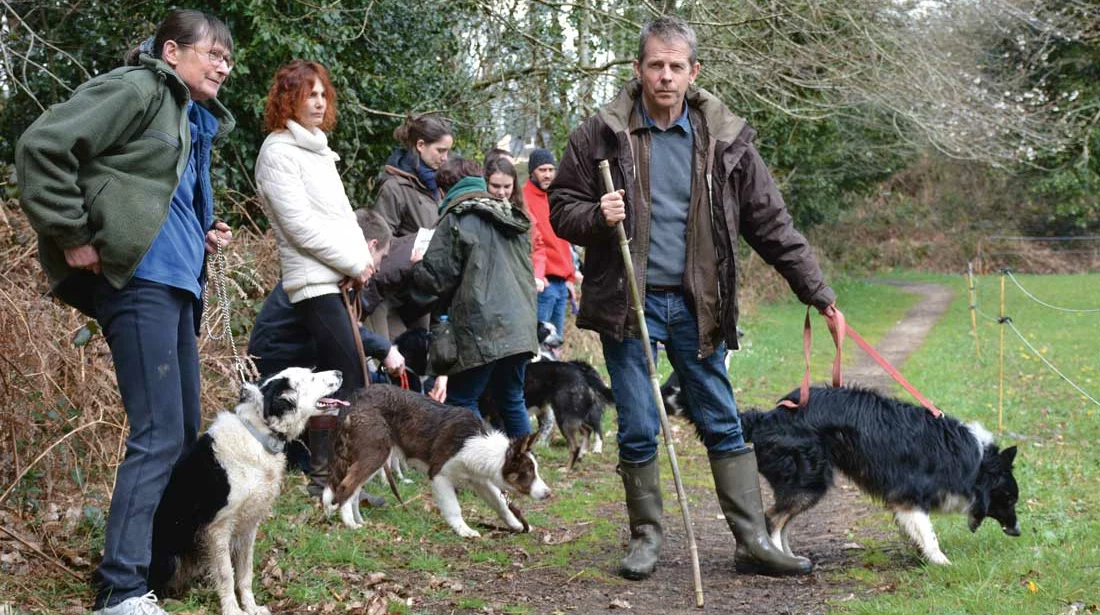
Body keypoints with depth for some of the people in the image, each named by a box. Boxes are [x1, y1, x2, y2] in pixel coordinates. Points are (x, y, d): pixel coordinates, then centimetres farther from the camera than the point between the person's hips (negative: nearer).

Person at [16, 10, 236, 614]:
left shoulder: (197, 122, 22)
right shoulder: (136, 89, -5)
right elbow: (41, 146, -15)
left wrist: (204, 236, 12)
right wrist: (71, 237, -15)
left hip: (177, 284, 10)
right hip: (139, 280, -10)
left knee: (184, 433, 12)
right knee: (159, 434, -13)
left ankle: (164, 561, 23)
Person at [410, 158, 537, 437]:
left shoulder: (455, 220, -4)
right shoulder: (513, 218, 19)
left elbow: (435, 278, -5)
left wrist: (416, 267, 14)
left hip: (481, 329, -7)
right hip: (520, 328, 7)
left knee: (461, 400, 1)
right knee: (511, 399, 17)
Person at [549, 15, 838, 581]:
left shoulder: (725, 138, 1)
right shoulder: (601, 134, -3)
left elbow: (770, 223, 5)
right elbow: (562, 209, 4)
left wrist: (817, 291, 2)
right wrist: (598, 217, -18)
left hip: (696, 305, 2)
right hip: (628, 302, -1)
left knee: (723, 425, 6)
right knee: (638, 430, 4)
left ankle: (753, 540, 13)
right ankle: (646, 535, 21)